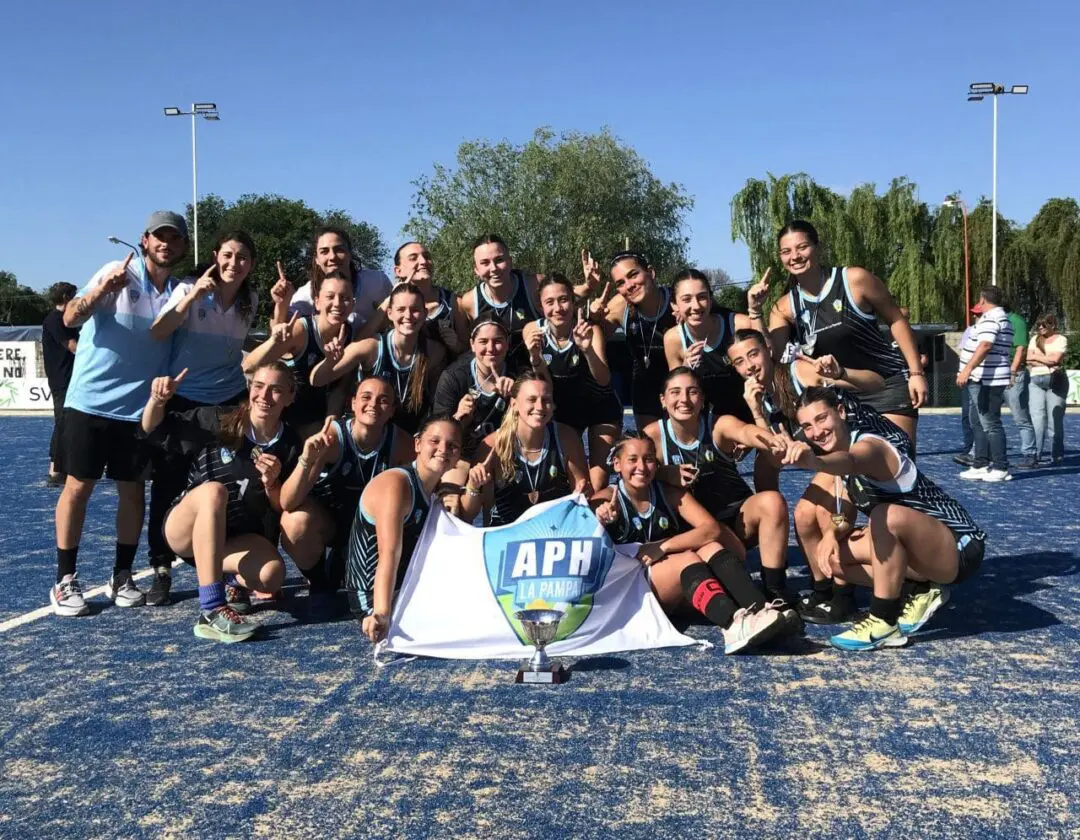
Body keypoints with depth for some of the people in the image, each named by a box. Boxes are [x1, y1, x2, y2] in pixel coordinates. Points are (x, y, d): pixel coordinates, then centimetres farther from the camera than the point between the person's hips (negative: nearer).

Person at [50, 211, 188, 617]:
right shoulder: (117, 272, -8)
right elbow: (70, 318, -18)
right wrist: (102, 290, -35)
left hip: (140, 407, 4)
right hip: (91, 399, -4)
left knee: (133, 489, 7)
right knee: (78, 486, 1)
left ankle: (121, 577, 18)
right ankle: (65, 581, 9)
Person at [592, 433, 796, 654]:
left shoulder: (671, 494, 8)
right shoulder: (607, 500, 0)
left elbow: (712, 529, -9)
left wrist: (663, 547, -21)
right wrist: (602, 523, -42)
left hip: (680, 596, 4)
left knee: (711, 548, -23)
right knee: (687, 558, -30)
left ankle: (760, 611, -44)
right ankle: (734, 625, -55)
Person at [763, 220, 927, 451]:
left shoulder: (855, 280, -13)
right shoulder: (784, 307, -3)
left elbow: (896, 320, -4)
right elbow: (771, 356, -15)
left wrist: (916, 372, -7)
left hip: (889, 383, -4)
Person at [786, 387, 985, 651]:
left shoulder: (868, 446, -23)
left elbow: (850, 461, -48)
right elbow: (846, 517, 6)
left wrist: (814, 461, -70)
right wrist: (832, 532, -18)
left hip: (960, 548, -9)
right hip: (924, 551, 9)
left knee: (887, 516, -37)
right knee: (829, 552, 0)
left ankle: (884, 625, -23)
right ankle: (918, 593, 6)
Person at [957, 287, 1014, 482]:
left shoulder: (990, 317, -13)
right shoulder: (1003, 318, 20)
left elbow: (985, 345, -26)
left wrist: (967, 369, -31)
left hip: (985, 380, -11)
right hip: (984, 380, 11)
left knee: (990, 424, -7)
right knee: (979, 423, 15)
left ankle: (1000, 468, -3)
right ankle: (980, 465, 19)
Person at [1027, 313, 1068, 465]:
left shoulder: (1061, 339, 4)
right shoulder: (1035, 339, 15)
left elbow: (1055, 359, -10)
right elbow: (1029, 361, 4)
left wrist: (1036, 357, -2)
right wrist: (1048, 361, -8)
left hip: (1056, 380, -3)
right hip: (1036, 380, 3)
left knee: (1055, 418, -3)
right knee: (1037, 417, -7)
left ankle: (1057, 455, 4)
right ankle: (1035, 454, -8)